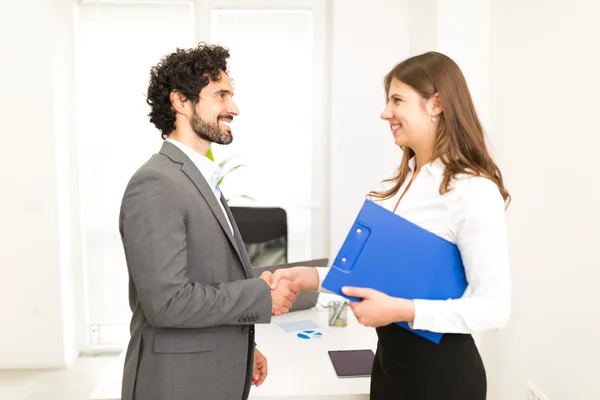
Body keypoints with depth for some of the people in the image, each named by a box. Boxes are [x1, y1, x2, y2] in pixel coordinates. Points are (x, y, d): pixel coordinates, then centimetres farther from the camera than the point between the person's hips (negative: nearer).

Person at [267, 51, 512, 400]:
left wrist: (402, 310, -27)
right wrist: (313, 276, -3)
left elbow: (494, 307, -21)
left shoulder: (473, 190, -20)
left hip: (441, 368, -7)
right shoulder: (400, 182, 5)